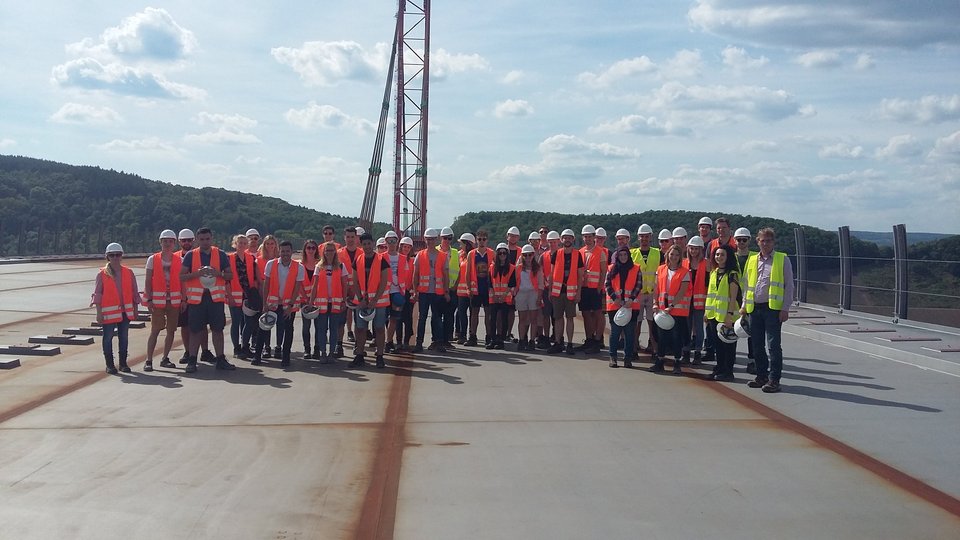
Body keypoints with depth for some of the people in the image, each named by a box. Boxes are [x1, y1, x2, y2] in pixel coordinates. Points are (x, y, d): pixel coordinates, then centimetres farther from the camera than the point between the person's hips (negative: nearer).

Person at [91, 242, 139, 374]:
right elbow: (97, 294, -2)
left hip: (125, 311, 2)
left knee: (124, 337, 7)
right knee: (108, 337, 1)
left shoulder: (128, 273, 5)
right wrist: (99, 312, -7)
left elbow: (134, 292, 10)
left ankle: (123, 363, 16)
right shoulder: (102, 274, -1)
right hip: (109, 312, -2)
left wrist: (135, 310, 10)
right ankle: (109, 364, 9)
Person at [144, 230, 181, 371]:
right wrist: (149, 299, -8)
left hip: (174, 300, 3)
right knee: (155, 330, -5)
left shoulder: (179, 260, 6)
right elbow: (148, 281, 0)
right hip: (157, 300, -3)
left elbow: (182, 281, 6)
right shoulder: (152, 259, 1)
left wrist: (184, 299, 0)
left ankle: (165, 359, 18)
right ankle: (148, 361, -1)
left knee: (171, 330, 6)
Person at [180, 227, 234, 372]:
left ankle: (220, 360, 10)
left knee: (218, 329, 3)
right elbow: (182, 276, 0)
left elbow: (230, 275, 9)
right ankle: (192, 361, 9)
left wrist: (218, 273, -11)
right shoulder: (190, 255, 4)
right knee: (195, 330, 2)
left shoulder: (220, 254, 7)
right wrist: (197, 273, -15)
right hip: (196, 297, -1)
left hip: (216, 296, 1)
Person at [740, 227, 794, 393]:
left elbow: (789, 286, -2)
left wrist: (785, 308, -8)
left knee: (773, 345, -5)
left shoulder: (782, 259, 0)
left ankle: (774, 380, -1)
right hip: (754, 308, 5)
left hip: (773, 307, -5)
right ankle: (761, 376, 20)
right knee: (757, 345, 9)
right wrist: (744, 305, 13)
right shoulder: (752, 260, 13)